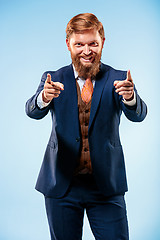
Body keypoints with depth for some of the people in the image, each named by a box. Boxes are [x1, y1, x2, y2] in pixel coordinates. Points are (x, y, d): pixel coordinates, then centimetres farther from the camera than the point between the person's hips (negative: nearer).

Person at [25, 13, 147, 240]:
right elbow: (33, 111, -14)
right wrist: (44, 98, -38)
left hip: (106, 186, 0)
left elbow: (138, 115, -15)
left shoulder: (117, 79, 0)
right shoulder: (53, 80, 2)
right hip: (61, 186, 1)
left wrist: (130, 97, -39)